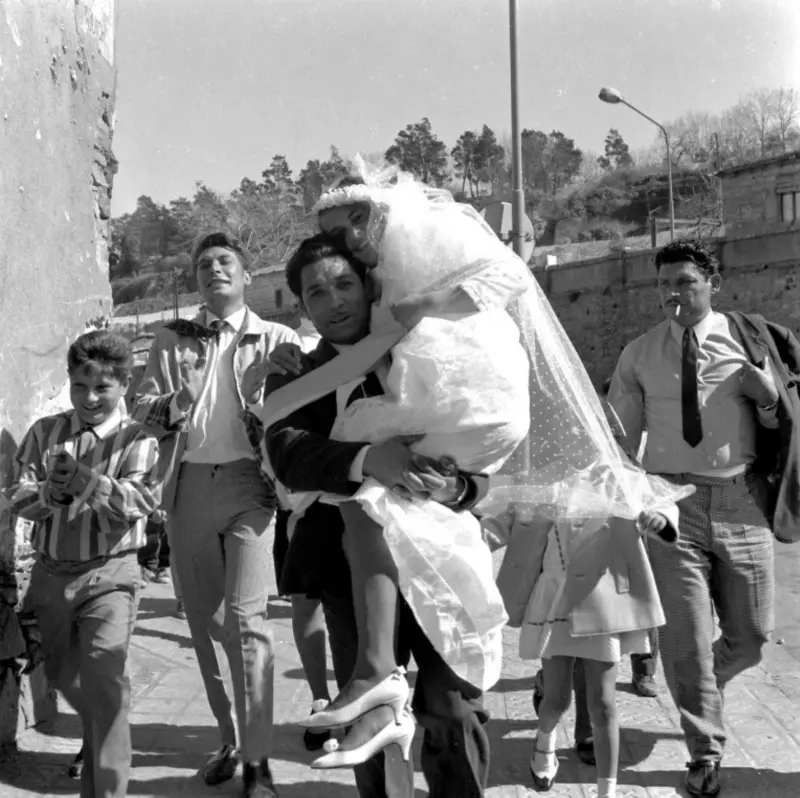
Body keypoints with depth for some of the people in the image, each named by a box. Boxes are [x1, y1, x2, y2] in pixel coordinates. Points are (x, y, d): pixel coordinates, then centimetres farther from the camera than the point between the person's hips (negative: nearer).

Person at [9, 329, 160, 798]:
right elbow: (18, 498, -1)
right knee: (64, 677, 20)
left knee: (105, 678, -15)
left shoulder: (136, 440, -6)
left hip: (109, 573, -4)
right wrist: (50, 494, -23)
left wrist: (88, 482, -34)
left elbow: (142, 500, -20)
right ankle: (100, 739, 48)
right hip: (51, 572, 5)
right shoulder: (45, 433, 5)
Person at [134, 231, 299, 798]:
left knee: (245, 617, -12)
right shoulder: (172, 339, 15)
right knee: (204, 618, 11)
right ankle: (229, 739, 27)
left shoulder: (277, 339, 6)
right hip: (189, 485, 4)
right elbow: (142, 408, 10)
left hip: (249, 482, -4)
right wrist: (171, 406, -11)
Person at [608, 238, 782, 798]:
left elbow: (778, 425, 9)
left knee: (752, 635, 12)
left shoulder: (747, 340, 5)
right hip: (672, 501, -1)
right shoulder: (639, 355, 5)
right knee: (685, 637, 1)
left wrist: (767, 395, -11)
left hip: (740, 500, 1)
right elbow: (620, 437, 10)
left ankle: (703, 688, 45)